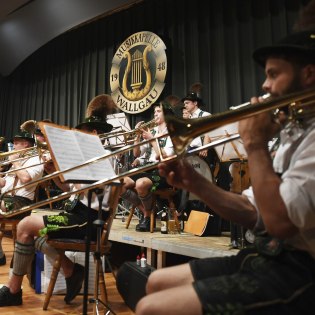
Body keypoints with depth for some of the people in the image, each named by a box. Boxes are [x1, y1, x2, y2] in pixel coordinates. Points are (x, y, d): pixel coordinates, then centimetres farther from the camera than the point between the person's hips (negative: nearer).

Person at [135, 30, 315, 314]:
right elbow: (254, 214, 11)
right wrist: (195, 183, -2)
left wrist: (255, 144, -15)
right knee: (158, 282, 12)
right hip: (266, 258, 9)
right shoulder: (291, 135, 15)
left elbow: (279, 221, -27)